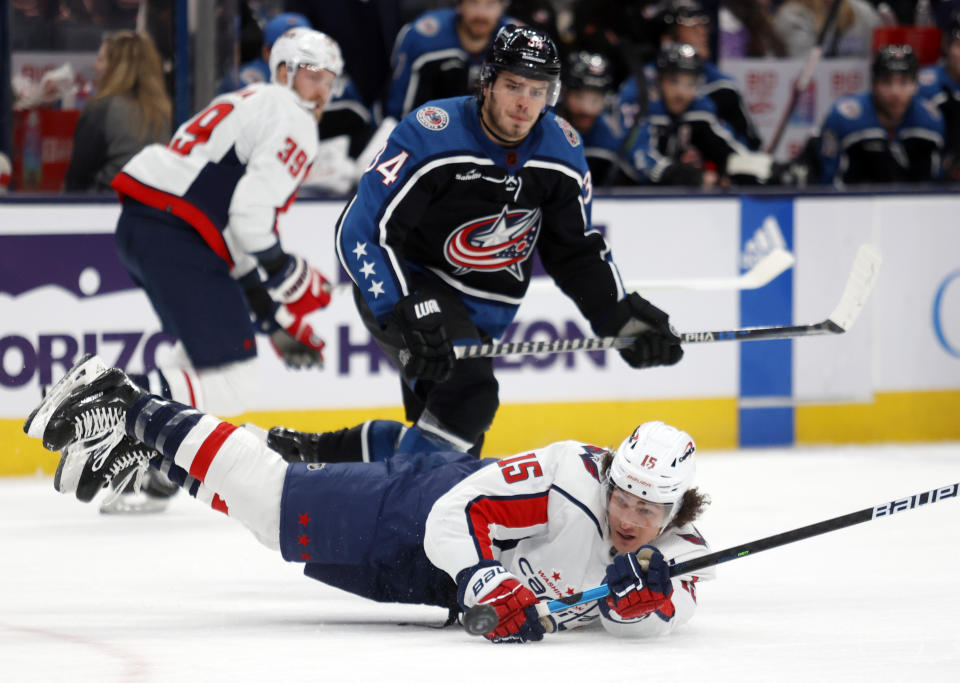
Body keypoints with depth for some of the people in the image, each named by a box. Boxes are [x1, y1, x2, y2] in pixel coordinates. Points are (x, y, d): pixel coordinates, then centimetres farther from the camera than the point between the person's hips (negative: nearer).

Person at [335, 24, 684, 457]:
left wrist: (622, 316, -3)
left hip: (481, 313, 7)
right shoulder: (431, 136, -25)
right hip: (408, 287, -7)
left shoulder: (561, 149, -7)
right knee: (471, 392, -28)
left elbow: (576, 250, 7)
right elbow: (360, 231, -27)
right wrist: (405, 314, -38)